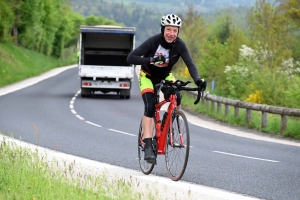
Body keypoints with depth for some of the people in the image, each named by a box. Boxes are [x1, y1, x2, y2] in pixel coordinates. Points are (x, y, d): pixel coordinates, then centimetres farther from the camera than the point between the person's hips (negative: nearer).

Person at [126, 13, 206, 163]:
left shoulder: (180, 45, -21)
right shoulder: (153, 41, -29)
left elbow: (190, 64, -29)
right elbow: (130, 58, -33)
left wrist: (198, 79, -48)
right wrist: (150, 60, -48)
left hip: (165, 76, 3)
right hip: (148, 76, -3)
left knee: (176, 98, -24)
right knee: (150, 106, -23)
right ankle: (148, 147, -26)